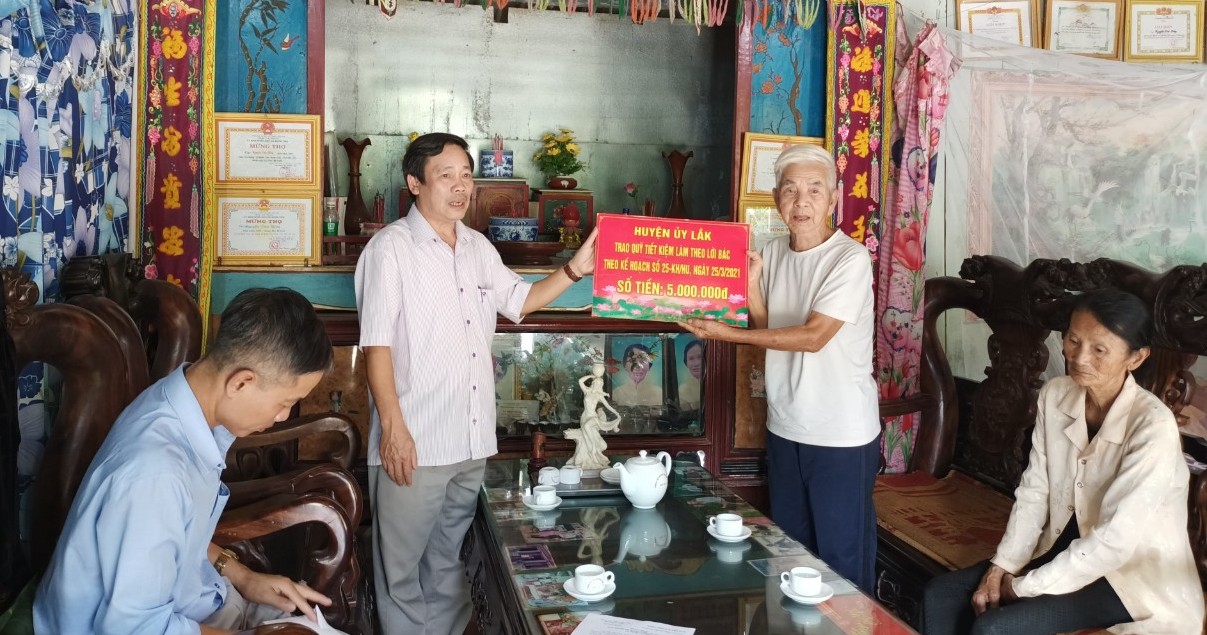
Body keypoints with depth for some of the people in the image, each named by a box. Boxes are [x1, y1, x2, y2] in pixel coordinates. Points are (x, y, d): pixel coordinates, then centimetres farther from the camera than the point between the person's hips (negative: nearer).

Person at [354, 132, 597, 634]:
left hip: (472, 441, 6)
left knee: (449, 560, 18)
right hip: (413, 441, -6)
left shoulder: (478, 247, 11)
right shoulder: (391, 247, -9)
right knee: (401, 564, 5)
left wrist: (575, 269, 8)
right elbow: (377, 344, -12)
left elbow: (519, 301, 22)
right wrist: (392, 427, -18)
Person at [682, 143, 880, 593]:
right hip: (785, 427, 6)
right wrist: (751, 285, -9)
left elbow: (812, 336, -20)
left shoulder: (851, 259, -16)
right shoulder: (772, 254, 4)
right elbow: (767, 332, 7)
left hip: (842, 436, -6)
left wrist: (728, 334, -19)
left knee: (843, 556, 6)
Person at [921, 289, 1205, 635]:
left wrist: (1024, 586, -20)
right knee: (940, 595, -4)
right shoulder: (1055, 396, -5)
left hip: (1136, 576, -6)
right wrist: (1000, 568, -10)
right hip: (1068, 551, 7)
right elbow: (1033, 493, 0)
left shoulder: (1153, 426, -25)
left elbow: (1114, 540, -27)